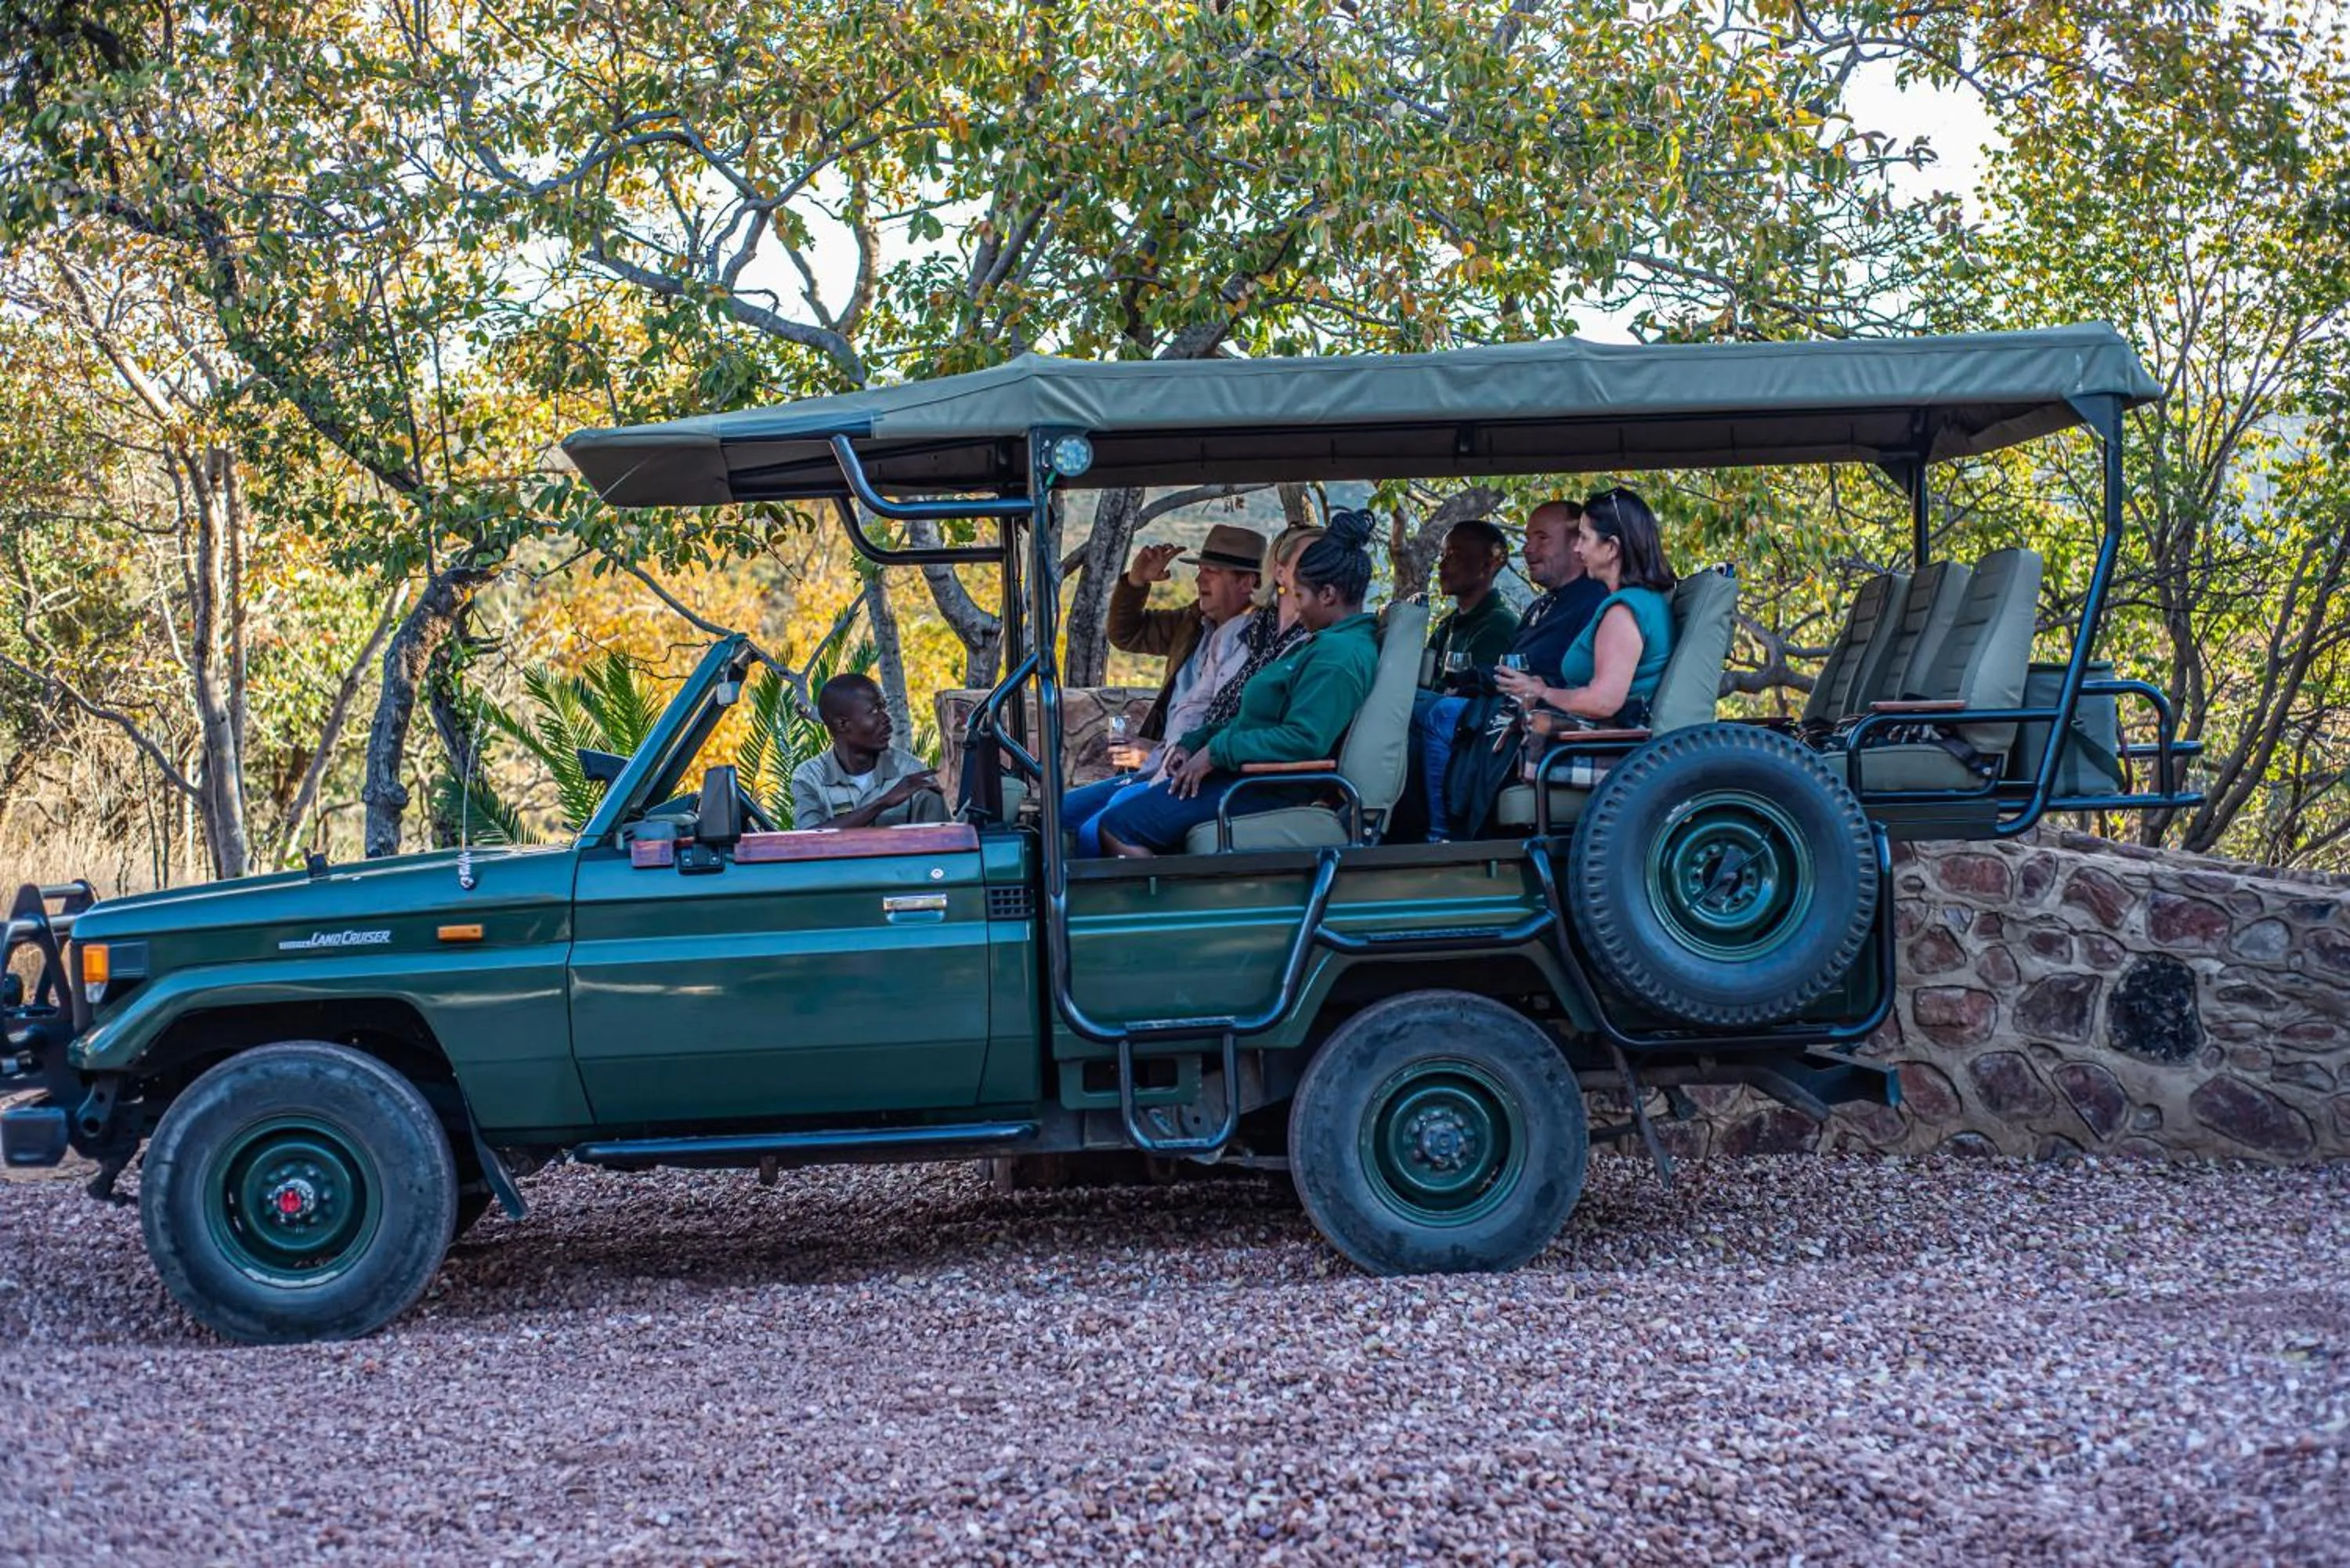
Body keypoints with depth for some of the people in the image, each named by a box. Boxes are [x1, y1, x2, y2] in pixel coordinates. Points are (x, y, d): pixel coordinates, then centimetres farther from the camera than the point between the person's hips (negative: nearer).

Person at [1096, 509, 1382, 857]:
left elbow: (1304, 739, -29)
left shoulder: (1337, 655, -18)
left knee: (1117, 828, -16)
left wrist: (1215, 752, -22)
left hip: (1268, 788, -12)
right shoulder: (1325, 643, 18)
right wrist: (1195, 742, 12)